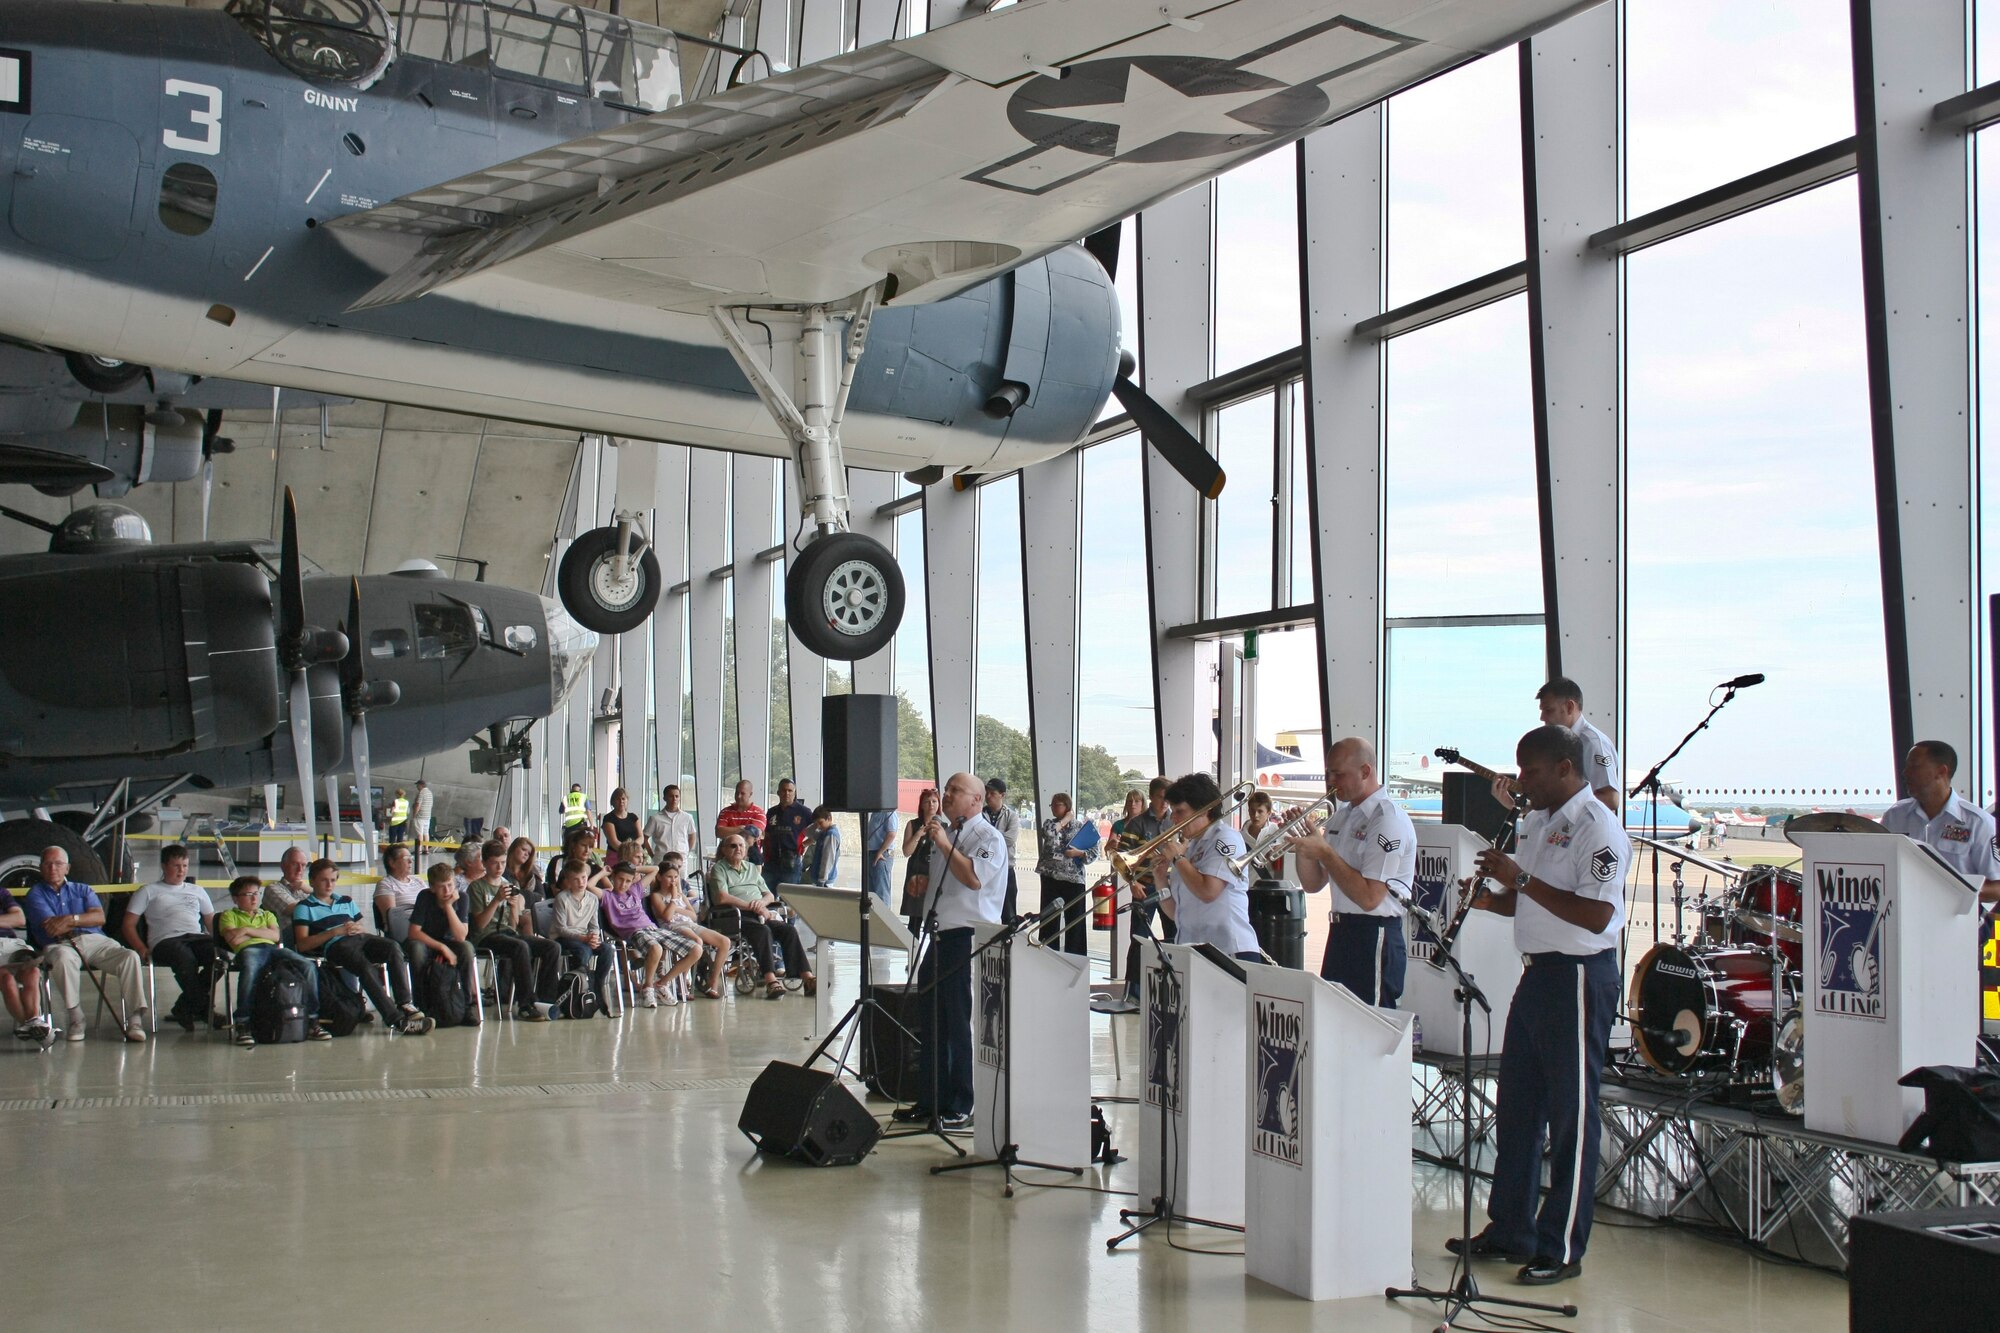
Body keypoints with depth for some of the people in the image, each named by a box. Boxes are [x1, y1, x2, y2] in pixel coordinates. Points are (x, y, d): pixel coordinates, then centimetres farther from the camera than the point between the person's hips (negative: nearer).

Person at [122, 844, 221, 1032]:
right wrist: (142, 949, -8)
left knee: (220, 954, -33)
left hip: (197, 938, 4)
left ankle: (183, 1009, -21)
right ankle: (203, 1010, -27)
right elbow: (129, 924, 11)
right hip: (165, 940, -4)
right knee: (185, 957, -42)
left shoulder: (197, 891, 31)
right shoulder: (148, 892, 20)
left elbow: (212, 922, 29)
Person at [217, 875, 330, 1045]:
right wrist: (262, 932, 8)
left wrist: (248, 930, 2)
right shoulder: (229, 915, 23)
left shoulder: (267, 915, 34)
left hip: (273, 949, 4)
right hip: (248, 950, -4)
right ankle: (242, 1025, -39)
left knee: (309, 966, -24)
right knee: (250, 969, -44)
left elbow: (275, 936, 12)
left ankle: (312, 1021, -20)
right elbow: (234, 940, 2)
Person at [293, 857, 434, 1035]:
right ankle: (396, 1019, -42)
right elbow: (301, 945, 1)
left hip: (360, 939, 5)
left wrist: (359, 929, 2)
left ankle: (404, 1004, -33)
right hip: (335, 946, -5)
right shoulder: (304, 908, 14)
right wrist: (334, 932, -7)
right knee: (365, 967, -35)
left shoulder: (346, 901, 32)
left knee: (392, 946, -28)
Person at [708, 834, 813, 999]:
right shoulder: (719, 869, 9)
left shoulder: (751, 868, 29)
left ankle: (807, 978, -28)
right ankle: (771, 981, -47)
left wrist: (762, 902, -1)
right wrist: (753, 907, -12)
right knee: (763, 931, -36)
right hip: (737, 916, -6)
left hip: (762, 915, 6)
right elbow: (722, 898, -9)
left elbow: (770, 896, 25)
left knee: (789, 930, -20)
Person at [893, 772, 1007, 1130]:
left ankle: (961, 1109, 0)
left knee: (960, 1024, -6)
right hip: (940, 933, 9)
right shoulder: (945, 832, 19)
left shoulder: (987, 836, -7)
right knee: (930, 1021, 12)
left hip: (969, 936, -9)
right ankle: (930, 1100, 21)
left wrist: (944, 844, -19)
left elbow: (973, 878, -23)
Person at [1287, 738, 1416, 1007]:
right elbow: (1313, 884, 16)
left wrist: (1324, 851, -18)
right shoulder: (1344, 817, 14)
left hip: (1374, 938, -9)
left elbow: (1369, 898, -22)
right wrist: (1304, 845, -1)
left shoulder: (1388, 820, -14)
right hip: (1341, 933, 9)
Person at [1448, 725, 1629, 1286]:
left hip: (1579, 978, -9)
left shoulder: (1597, 827, -15)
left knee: (1571, 1114, -1)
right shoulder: (1539, 822, 13)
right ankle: (1509, 1231, 25)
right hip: (1538, 971, 9)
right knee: (1516, 1106, 14)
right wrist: (1492, 898, 3)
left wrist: (1522, 880, -23)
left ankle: (1562, 1249, 7)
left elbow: (1598, 915, -25)